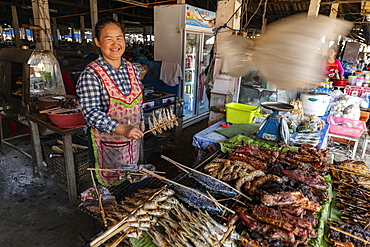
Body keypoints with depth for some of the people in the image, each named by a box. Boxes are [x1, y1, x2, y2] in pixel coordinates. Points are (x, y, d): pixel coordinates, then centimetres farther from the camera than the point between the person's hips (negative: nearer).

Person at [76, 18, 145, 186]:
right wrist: (123, 129, -32)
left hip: (133, 137, 6)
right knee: (110, 185, 13)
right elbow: (91, 112, -24)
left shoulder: (131, 69, 2)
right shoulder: (91, 74, -17)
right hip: (108, 140, -5)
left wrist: (140, 126, 12)